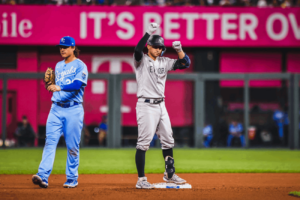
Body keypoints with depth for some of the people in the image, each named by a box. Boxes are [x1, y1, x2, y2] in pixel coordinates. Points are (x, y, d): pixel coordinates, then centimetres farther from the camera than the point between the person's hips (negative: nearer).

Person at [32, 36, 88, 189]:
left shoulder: (80, 66, -4)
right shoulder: (58, 66, 17)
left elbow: (77, 85, -20)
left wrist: (59, 87, -32)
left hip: (73, 109, -5)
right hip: (56, 108, 5)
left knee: (72, 146, 0)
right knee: (50, 142, -7)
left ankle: (72, 179, 9)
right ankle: (43, 176, -17)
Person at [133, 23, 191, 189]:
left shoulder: (164, 62, 12)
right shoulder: (141, 60, -4)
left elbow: (185, 63, 7)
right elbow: (137, 51, -27)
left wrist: (179, 50, -10)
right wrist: (149, 32, -33)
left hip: (160, 105, 7)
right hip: (146, 105, -7)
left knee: (168, 140, 12)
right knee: (144, 142, -9)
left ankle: (169, 174, 26)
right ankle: (141, 180, -6)